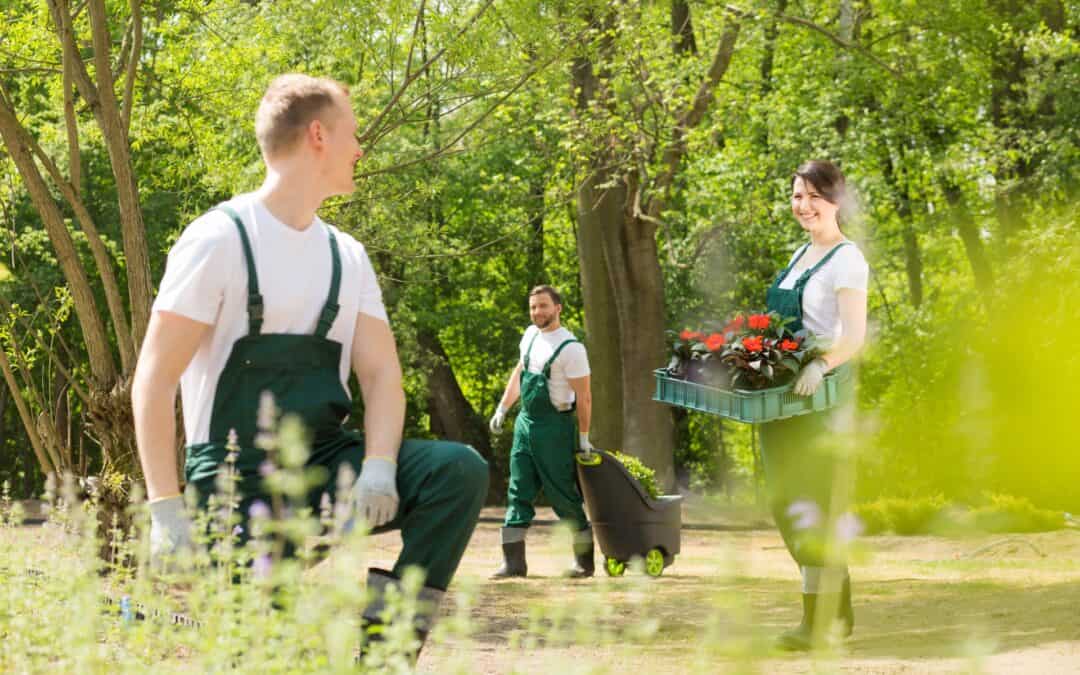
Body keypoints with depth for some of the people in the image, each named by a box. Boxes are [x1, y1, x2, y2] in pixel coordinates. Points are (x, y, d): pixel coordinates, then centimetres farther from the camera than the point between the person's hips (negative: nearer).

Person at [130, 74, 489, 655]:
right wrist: (166, 511, -19)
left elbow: (379, 372, 6)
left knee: (460, 470, -19)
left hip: (325, 463, 6)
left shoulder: (347, 257, 13)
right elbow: (154, 378, -10)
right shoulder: (220, 240, -7)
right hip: (239, 478, -6)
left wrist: (379, 467, -16)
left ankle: (387, 629, -17)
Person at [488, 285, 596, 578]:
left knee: (564, 495, -1)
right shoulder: (530, 336, 9)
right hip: (525, 422, 7)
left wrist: (583, 438, -12)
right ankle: (514, 562, 2)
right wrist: (502, 408, 22)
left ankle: (585, 561, 11)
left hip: (554, 426, -7)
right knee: (518, 491, 2)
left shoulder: (570, 348, -15)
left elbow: (583, 397, -13)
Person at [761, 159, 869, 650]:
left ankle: (818, 621, -3)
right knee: (786, 502, 11)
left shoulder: (846, 260, -10)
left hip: (822, 393, -9)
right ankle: (838, 608, 21)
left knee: (814, 504, -7)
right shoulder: (800, 255, 16)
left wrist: (820, 365, -37)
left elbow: (854, 336, -21)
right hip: (781, 391, 9)